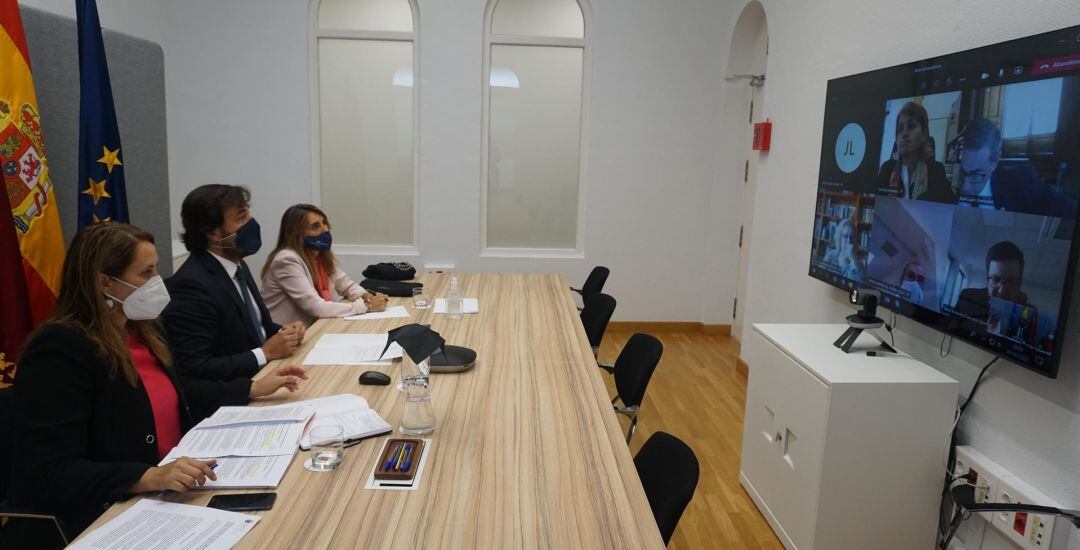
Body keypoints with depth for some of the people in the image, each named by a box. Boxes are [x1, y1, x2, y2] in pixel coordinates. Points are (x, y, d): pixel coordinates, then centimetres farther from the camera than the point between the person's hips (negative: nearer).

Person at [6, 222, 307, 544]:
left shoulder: (143, 326, 7)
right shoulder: (59, 351, -18)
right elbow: (47, 474, -22)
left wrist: (254, 389, 16)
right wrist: (150, 478, -34)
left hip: (175, 490, 8)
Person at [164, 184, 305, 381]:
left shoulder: (238, 265, 7)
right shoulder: (193, 285, -20)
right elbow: (194, 369, -22)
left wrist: (282, 332, 0)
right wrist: (266, 353, -18)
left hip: (265, 372, 8)